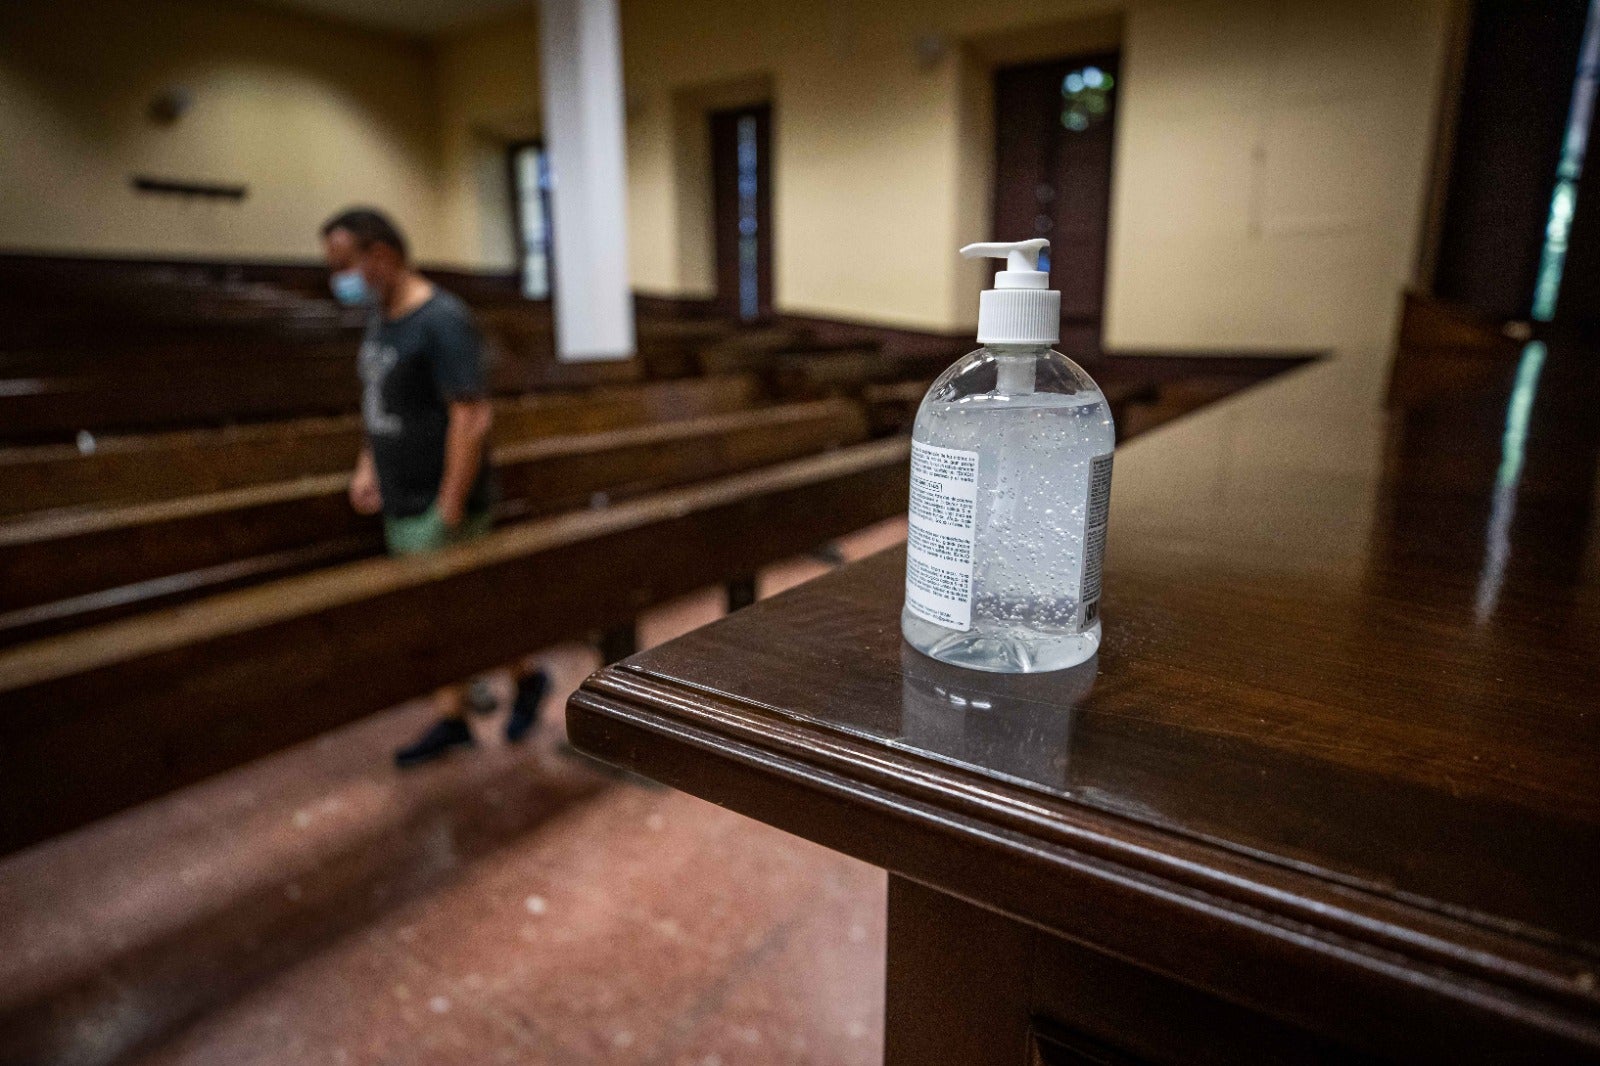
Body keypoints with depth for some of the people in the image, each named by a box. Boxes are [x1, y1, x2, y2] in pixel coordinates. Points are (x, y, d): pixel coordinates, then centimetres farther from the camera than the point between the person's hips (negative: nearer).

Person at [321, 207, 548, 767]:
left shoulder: (441, 321, -18)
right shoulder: (381, 318, 11)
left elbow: (472, 418, -23)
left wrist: (448, 511, -23)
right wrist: (367, 467, 10)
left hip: (440, 510, -8)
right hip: (401, 507, 9)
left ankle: (526, 677, 25)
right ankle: (452, 720, 27)